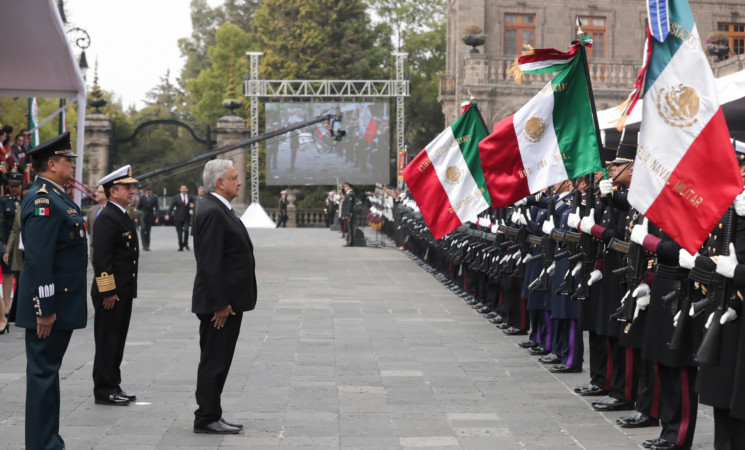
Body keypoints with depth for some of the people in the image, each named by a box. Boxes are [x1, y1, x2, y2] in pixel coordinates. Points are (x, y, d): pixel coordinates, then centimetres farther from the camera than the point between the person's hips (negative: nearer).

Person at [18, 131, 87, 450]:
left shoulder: (58, 198, 16)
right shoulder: (43, 202, -18)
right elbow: (38, 260, -23)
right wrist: (44, 310, -24)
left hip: (62, 305, 10)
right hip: (49, 306, -10)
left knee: (47, 372, 15)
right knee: (43, 373, -3)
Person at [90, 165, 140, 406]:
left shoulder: (123, 216, 16)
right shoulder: (107, 218, -16)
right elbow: (100, 258, -20)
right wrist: (107, 292, -21)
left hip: (124, 292, 10)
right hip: (111, 293, -10)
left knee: (117, 340, 14)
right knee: (107, 341, -2)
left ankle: (113, 387, 22)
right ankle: (104, 391, 4)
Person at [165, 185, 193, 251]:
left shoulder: (190, 198, 8)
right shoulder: (176, 197, 3)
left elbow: (193, 206, 10)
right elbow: (171, 206, -5)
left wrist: (191, 210, -14)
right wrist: (168, 214, -18)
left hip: (186, 217, 0)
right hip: (178, 218, 0)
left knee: (186, 229, -19)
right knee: (179, 233, -1)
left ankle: (185, 243, 0)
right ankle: (181, 247, 9)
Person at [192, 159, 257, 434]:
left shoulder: (221, 210, 15)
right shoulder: (212, 213, -18)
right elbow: (210, 263, -23)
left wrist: (227, 302, 18)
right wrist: (220, 304, -23)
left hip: (228, 301, 10)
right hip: (220, 303, -10)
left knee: (218, 362, 14)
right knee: (213, 362, -3)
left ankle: (210, 416, 21)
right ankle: (207, 419, 3)